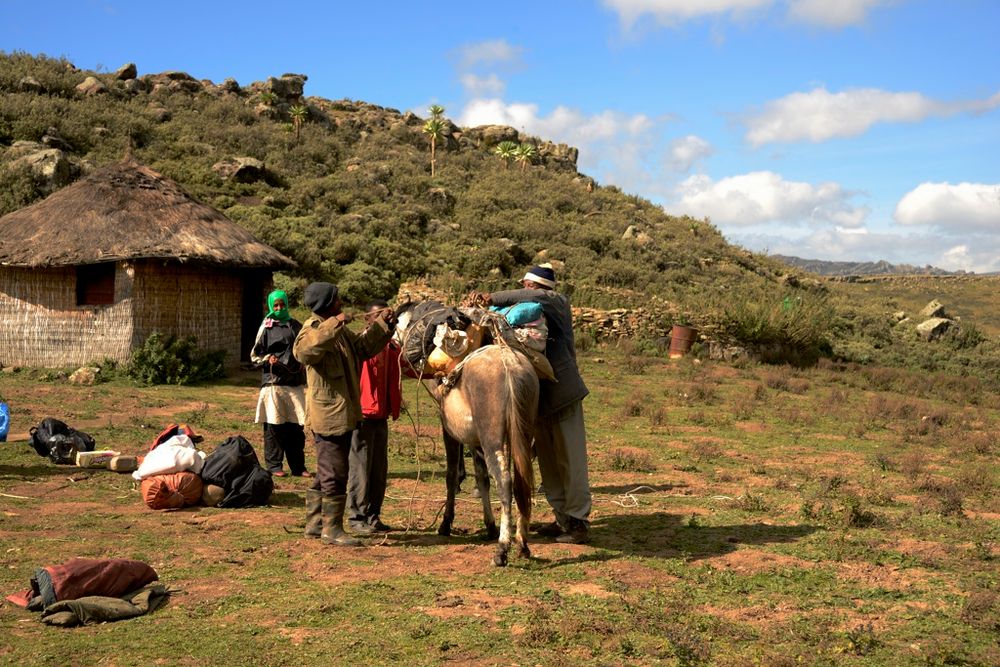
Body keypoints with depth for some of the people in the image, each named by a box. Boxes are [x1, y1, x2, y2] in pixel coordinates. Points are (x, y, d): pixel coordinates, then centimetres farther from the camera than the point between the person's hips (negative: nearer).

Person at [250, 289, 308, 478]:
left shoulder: (296, 326, 11)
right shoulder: (266, 327, 3)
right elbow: (255, 355, 5)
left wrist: (303, 364, 8)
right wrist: (267, 359, -13)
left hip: (295, 382, 3)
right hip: (273, 382, -3)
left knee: (296, 426, 6)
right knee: (274, 425, -2)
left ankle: (298, 466, 13)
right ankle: (273, 465, 8)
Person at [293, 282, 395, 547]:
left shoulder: (340, 330, 15)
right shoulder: (314, 329, -15)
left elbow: (363, 347, 27)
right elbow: (303, 351, -37)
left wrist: (382, 324, 16)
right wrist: (333, 325, -38)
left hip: (343, 413, 10)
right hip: (328, 414, -10)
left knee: (327, 471, 17)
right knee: (335, 473, -5)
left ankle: (314, 523, 27)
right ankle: (332, 528, 4)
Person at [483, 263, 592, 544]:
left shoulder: (559, 303, -5)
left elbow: (539, 296, -26)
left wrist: (496, 298, -23)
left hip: (562, 394, -8)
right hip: (540, 397, 8)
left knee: (571, 460, -4)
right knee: (548, 462, 13)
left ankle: (579, 523, 1)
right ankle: (563, 519, 22)